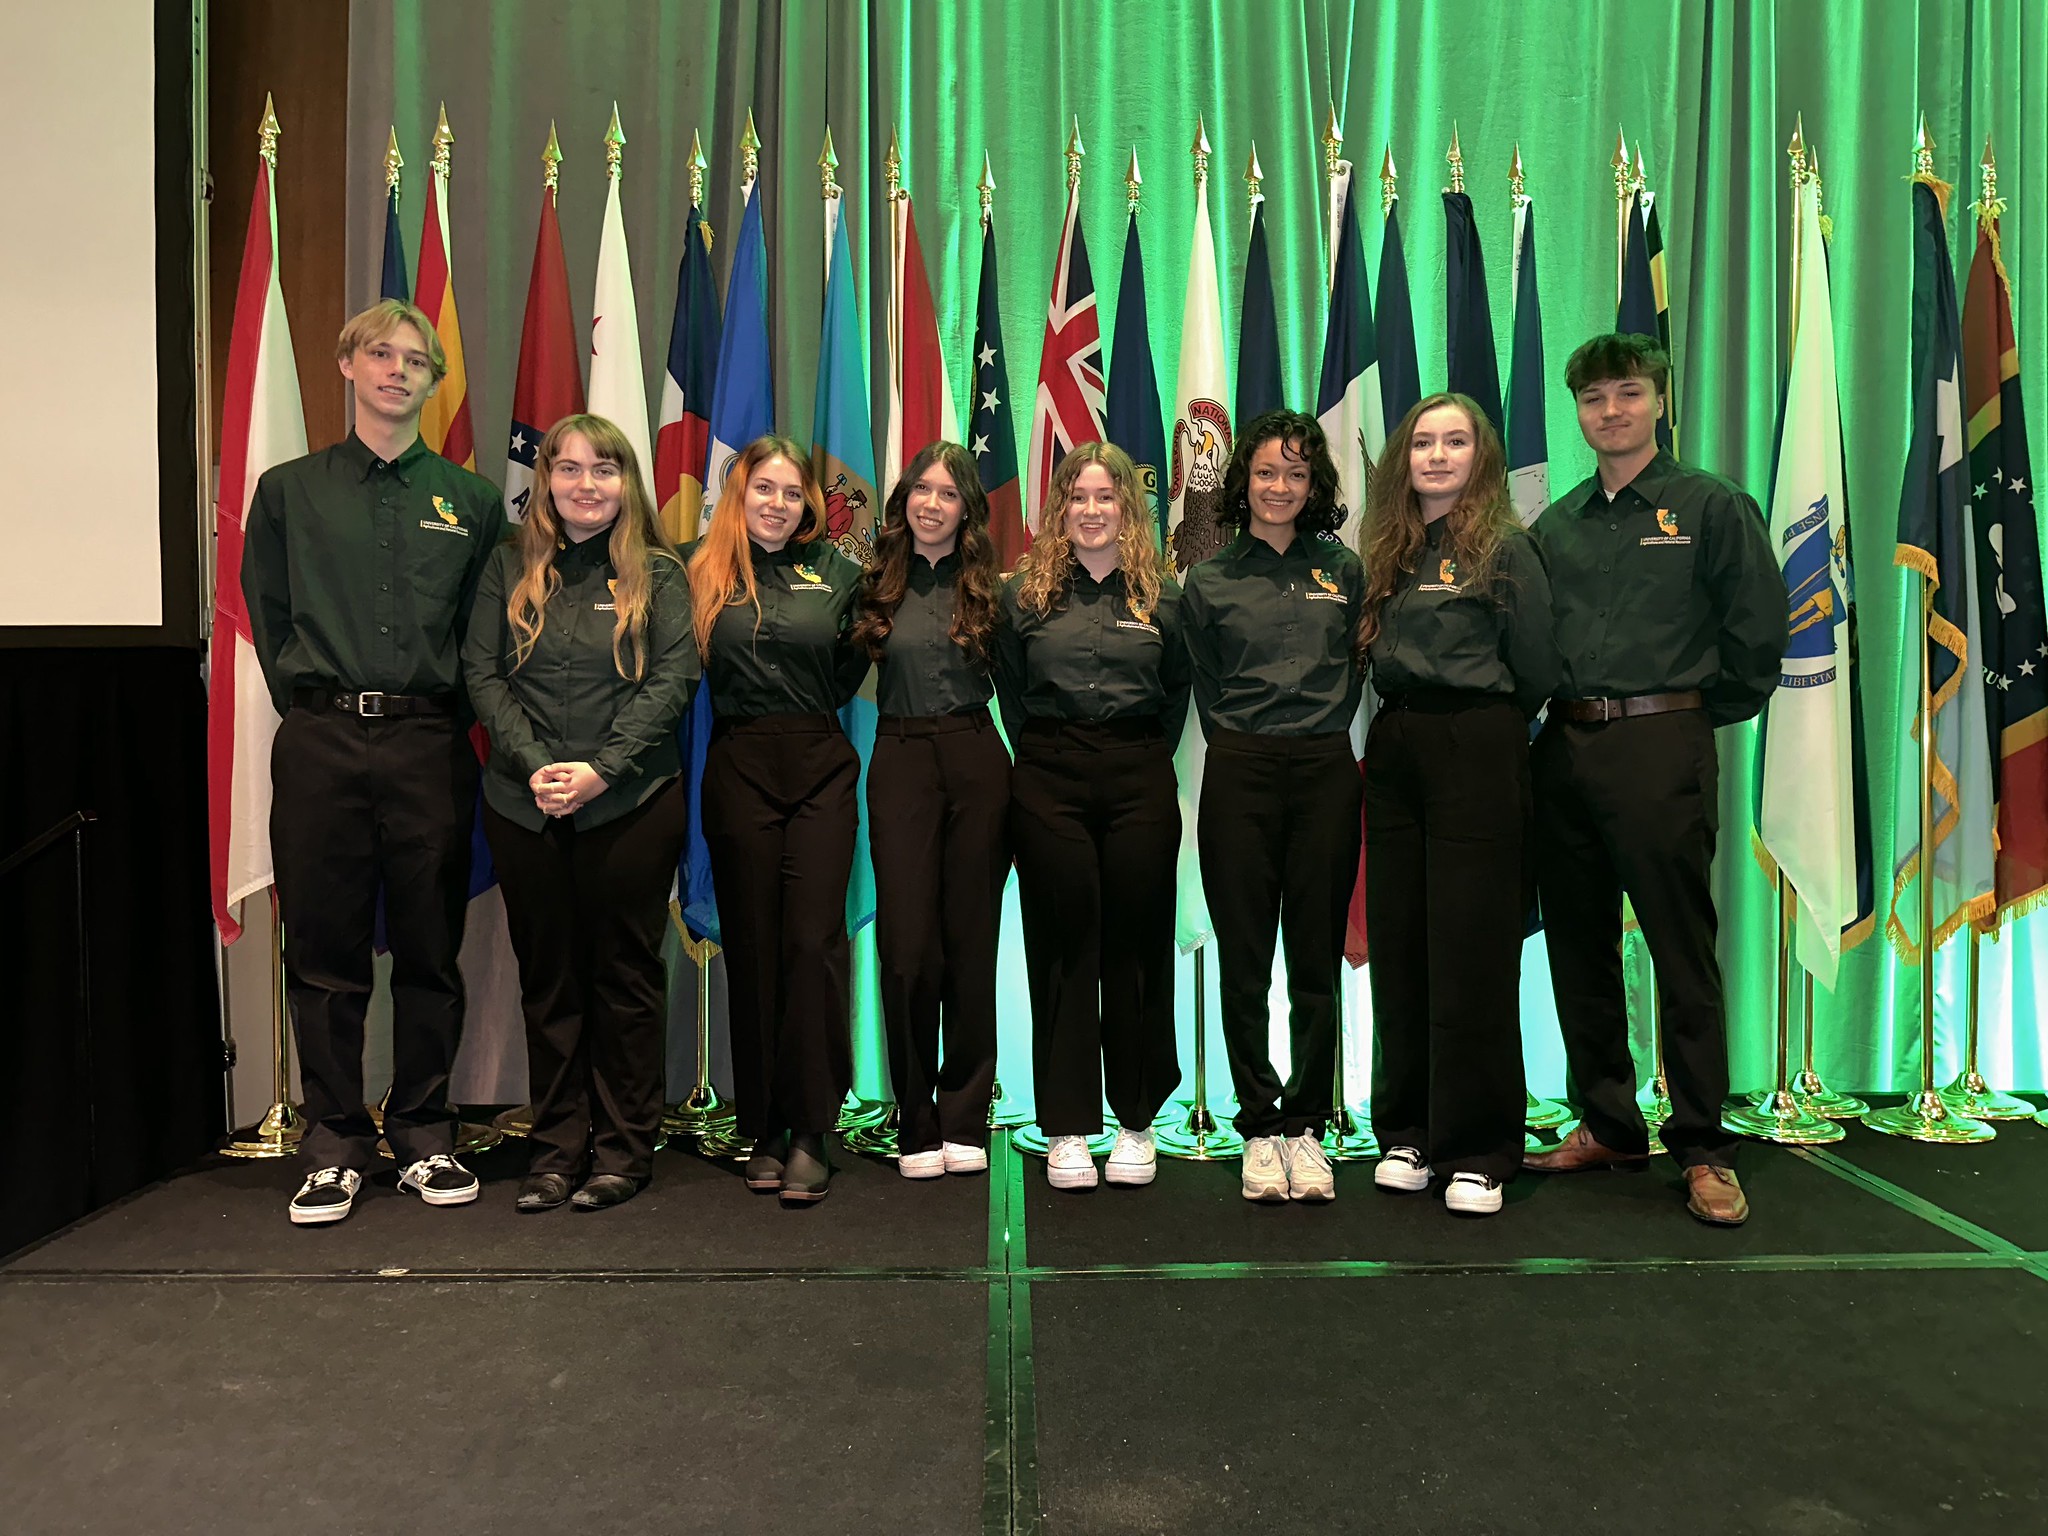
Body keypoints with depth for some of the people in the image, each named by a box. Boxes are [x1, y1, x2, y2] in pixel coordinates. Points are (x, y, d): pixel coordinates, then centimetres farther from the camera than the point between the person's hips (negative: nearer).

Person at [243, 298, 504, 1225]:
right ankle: (334, 1148, 16)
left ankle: (423, 1138, 18)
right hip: (319, 744, 0)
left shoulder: (472, 500, 9)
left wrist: (450, 711, 3)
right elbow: (265, 614, 13)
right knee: (324, 955, 4)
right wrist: (308, 698, 5)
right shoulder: (290, 491, 10)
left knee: (429, 951, 5)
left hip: (430, 744, 0)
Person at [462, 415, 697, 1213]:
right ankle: (556, 1146, 21)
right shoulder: (510, 566, 9)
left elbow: (673, 679, -6)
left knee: (624, 974, 5)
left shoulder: (657, 572, 3)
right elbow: (481, 672, 3)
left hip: (631, 803, -2)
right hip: (524, 806, 2)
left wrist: (601, 769, -15)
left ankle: (624, 1147, 17)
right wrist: (533, 765, -11)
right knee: (547, 976, 9)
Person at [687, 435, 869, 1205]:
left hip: (820, 766, 0)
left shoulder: (837, 571, 9)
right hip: (739, 768, 0)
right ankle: (763, 1131, 15)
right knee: (752, 947, 5)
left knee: (815, 943, -6)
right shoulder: (701, 568, 6)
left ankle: (810, 1133, 2)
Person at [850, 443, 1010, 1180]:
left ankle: (965, 1121, 14)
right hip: (900, 761, 0)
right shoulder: (876, 585, 7)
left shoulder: (988, 587, 7)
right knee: (907, 946, -3)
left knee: (971, 941, 4)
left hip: (976, 760, 0)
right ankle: (917, 1127, 10)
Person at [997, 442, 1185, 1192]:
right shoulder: (1025, 592, 6)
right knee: (1062, 943, 2)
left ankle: (1135, 1121, 18)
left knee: (1136, 944, 4)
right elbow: (1011, 694, 11)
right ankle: (1066, 1126, 11)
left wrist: (1148, 758, 6)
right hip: (1050, 778, -1)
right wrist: (1044, 755, 6)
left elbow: (1177, 694, 13)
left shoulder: (1162, 595, 8)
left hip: (1140, 777, 1)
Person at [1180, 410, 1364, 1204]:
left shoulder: (1344, 570, 10)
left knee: (1318, 960, 3)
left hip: (1326, 772, 1)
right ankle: (1259, 1129, 13)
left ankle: (1306, 1126, 15)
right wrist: (1246, 747, 10)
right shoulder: (1208, 581, 7)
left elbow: (1353, 671, 17)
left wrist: (1320, 731, 11)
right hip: (1240, 774, -1)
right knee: (1244, 961, 1)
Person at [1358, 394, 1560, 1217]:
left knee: (1471, 957, -2)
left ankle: (1477, 1153, 10)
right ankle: (1408, 1134, 21)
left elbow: (1535, 673, -2)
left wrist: (1486, 721, 8)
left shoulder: (1504, 548, -4)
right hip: (1394, 753, 6)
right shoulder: (1391, 552, 14)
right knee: (1398, 952, 9)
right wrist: (1404, 721, 5)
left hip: (1476, 752, -6)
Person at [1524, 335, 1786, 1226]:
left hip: (1661, 748, -5)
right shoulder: (1555, 526, 13)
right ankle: (1607, 1125, 23)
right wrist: (1563, 711, 8)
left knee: (1683, 951, -3)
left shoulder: (1712, 506, 1)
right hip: (1566, 750, 5)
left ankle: (1702, 1148, 8)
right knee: (1579, 945, 9)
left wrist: (1704, 715, 0)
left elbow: (1759, 629, -2)